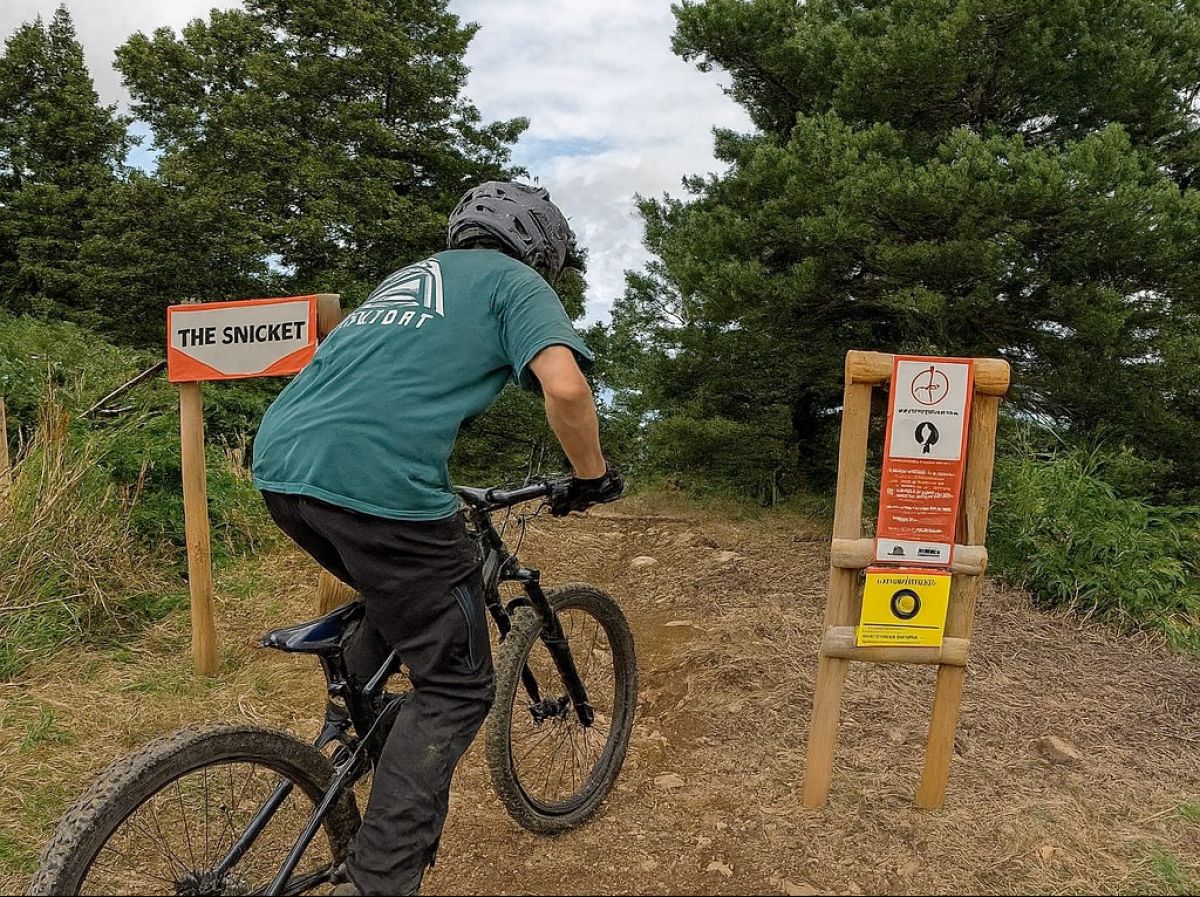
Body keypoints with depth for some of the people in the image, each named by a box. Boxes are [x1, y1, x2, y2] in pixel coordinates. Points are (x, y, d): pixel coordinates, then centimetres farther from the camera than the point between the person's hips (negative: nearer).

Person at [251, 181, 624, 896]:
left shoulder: (409, 276, 32)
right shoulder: (516, 282, 10)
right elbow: (564, 384, -9)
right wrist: (593, 477, 7)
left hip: (281, 463, 8)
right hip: (376, 481, -8)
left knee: (399, 605, 33)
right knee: (456, 687, 5)